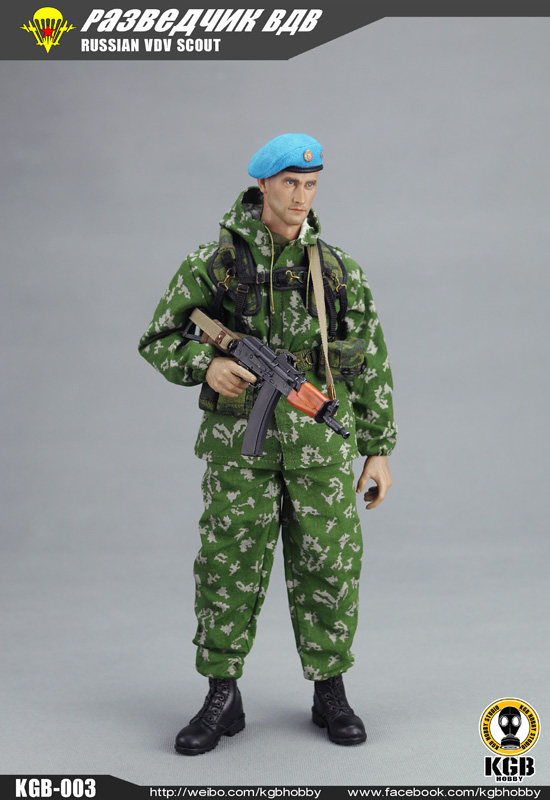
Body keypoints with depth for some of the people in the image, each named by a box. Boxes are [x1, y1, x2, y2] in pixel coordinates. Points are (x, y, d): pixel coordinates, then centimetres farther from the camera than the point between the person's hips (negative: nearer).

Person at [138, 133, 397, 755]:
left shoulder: (338, 269, 8)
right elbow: (158, 340, 6)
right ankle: (222, 699, 15)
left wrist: (379, 450, 7)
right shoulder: (213, 262, 2)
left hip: (320, 441, 2)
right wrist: (206, 365, -15)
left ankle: (330, 695, 20)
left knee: (327, 565, 5)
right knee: (229, 565, 2)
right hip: (239, 440, -1)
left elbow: (372, 365, 10)